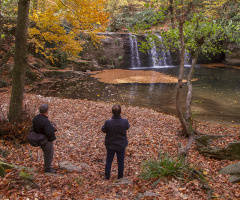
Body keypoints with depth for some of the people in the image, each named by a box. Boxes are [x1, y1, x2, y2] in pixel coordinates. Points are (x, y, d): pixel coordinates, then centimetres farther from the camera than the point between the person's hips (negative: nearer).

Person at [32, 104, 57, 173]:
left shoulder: (35, 118, -3)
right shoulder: (45, 121, -32)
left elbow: (34, 128, 10)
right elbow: (49, 133, -34)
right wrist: (54, 128, -15)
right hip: (47, 140, -9)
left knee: (46, 153, 27)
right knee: (48, 154, 10)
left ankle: (47, 166, 43)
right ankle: (47, 168, 26)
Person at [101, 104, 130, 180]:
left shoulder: (108, 122, -24)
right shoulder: (125, 121, -20)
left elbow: (103, 130, -6)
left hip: (110, 145, -1)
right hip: (121, 145, 1)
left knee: (108, 161, 17)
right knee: (120, 161, 17)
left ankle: (107, 176, 26)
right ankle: (120, 177, 28)